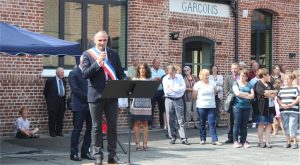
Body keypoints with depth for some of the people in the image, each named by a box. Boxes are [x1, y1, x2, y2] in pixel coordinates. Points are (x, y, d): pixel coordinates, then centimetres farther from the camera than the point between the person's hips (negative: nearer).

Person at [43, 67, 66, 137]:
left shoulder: (64, 81, 12)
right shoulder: (50, 80, -4)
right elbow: (46, 92, 2)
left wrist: (64, 100, 13)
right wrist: (49, 100, 4)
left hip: (62, 102, 5)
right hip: (53, 102, -5)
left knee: (60, 118, 6)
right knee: (52, 118, -1)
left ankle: (59, 132, 14)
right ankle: (52, 132, 6)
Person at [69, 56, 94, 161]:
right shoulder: (74, 73, -4)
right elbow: (75, 90, -12)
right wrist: (88, 97, -16)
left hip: (90, 105, 6)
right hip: (79, 106, -6)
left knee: (90, 129, 6)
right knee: (77, 129, -3)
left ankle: (85, 151, 15)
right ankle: (74, 153, 1)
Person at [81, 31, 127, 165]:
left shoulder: (113, 54, 11)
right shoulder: (87, 54, 1)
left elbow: (120, 73, 12)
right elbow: (85, 74, -9)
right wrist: (98, 62, -18)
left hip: (112, 95, 3)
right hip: (95, 96, -3)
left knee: (112, 126, 5)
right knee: (96, 127, 4)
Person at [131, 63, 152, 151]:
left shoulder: (149, 80, 9)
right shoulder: (135, 79, 9)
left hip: (146, 103, 1)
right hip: (137, 102, -1)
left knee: (145, 123, 3)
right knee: (137, 123, -1)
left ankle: (145, 143, 6)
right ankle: (137, 143, 3)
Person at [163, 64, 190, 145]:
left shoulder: (180, 77, 6)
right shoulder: (165, 79, 3)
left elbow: (183, 88, -4)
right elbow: (166, 91, -7)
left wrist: (172, 89, -9)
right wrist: (178, 90, -6)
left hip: (179, 100, 0)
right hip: (169, 100, 0)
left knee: (181, 119, -3)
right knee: (170, 120, 2)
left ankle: (183, 138, -4)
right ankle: (172, 138, 11)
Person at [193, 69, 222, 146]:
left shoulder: (212, 83, 5)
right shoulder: (198, 84, -3)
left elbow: (215, 92, 18)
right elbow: (194, 95, 1)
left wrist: (210, 97, 9)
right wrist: (201, 99, 6)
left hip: (211, 106, 1)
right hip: (201, 107, -1)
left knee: (212, 123, -4)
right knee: (202, 123, 7)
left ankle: (215, 140, -6)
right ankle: (202, 139, 18)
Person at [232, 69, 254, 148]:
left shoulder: (249, 85, 13)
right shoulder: (236, 83, 6)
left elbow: (252, 95, 1)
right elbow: (237, 93, -11)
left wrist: (242, 95, -8)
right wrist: (247, 94, -4)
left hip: (247, 106, 3)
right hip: (238, 106, -3)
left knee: (244, 124, 4)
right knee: (237, 124, -4)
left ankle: (243, 141, 7)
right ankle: (235, 141, -1)